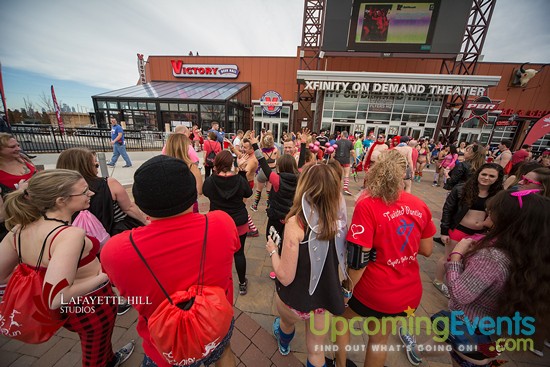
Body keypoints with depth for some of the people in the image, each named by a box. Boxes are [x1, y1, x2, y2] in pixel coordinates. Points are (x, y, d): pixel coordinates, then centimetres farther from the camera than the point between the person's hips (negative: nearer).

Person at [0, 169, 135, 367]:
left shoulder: (19, 229, -11)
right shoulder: (70, 234, -36)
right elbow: (55, 299, -38)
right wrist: (102, 277, -25)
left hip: (66, 310, 8)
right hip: (93, 306, -7)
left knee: (93, 346, 37)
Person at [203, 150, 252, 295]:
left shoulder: (210, 181, -17)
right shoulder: (240, 179, -17)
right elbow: (248, 193, 3)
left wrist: (214, 173, 1)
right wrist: (242, 171, 1)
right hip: (239, 222, 0)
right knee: (239, 253, 14)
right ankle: (242, 284, 31)